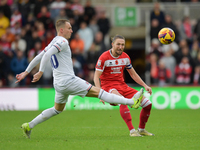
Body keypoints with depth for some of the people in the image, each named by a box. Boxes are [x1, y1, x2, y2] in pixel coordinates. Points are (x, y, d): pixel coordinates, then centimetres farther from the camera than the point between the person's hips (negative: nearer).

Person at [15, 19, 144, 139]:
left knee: (57, 110, 22)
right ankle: (132, 102, -14)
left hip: (59, 83, 10)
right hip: (68, 81, -10)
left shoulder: (54, 43, 17)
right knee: (97, 91, -11)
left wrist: (26, 72, 24)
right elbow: (47, 55, -25)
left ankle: (29, 126, 20)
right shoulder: (62, 42, -12)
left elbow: (38, 57, 20)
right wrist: (41, 72, -27)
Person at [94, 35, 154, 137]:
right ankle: (132, 131, -39)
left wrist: (145, 86, 11)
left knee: (147, 104, -2)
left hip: (122, 85, 6)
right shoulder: (104, 57, -10)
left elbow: (133, 74, 20)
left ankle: (141, 129, 17)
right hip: (109, 87, -6)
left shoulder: (125, 57, 8)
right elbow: (96, 77, -12)